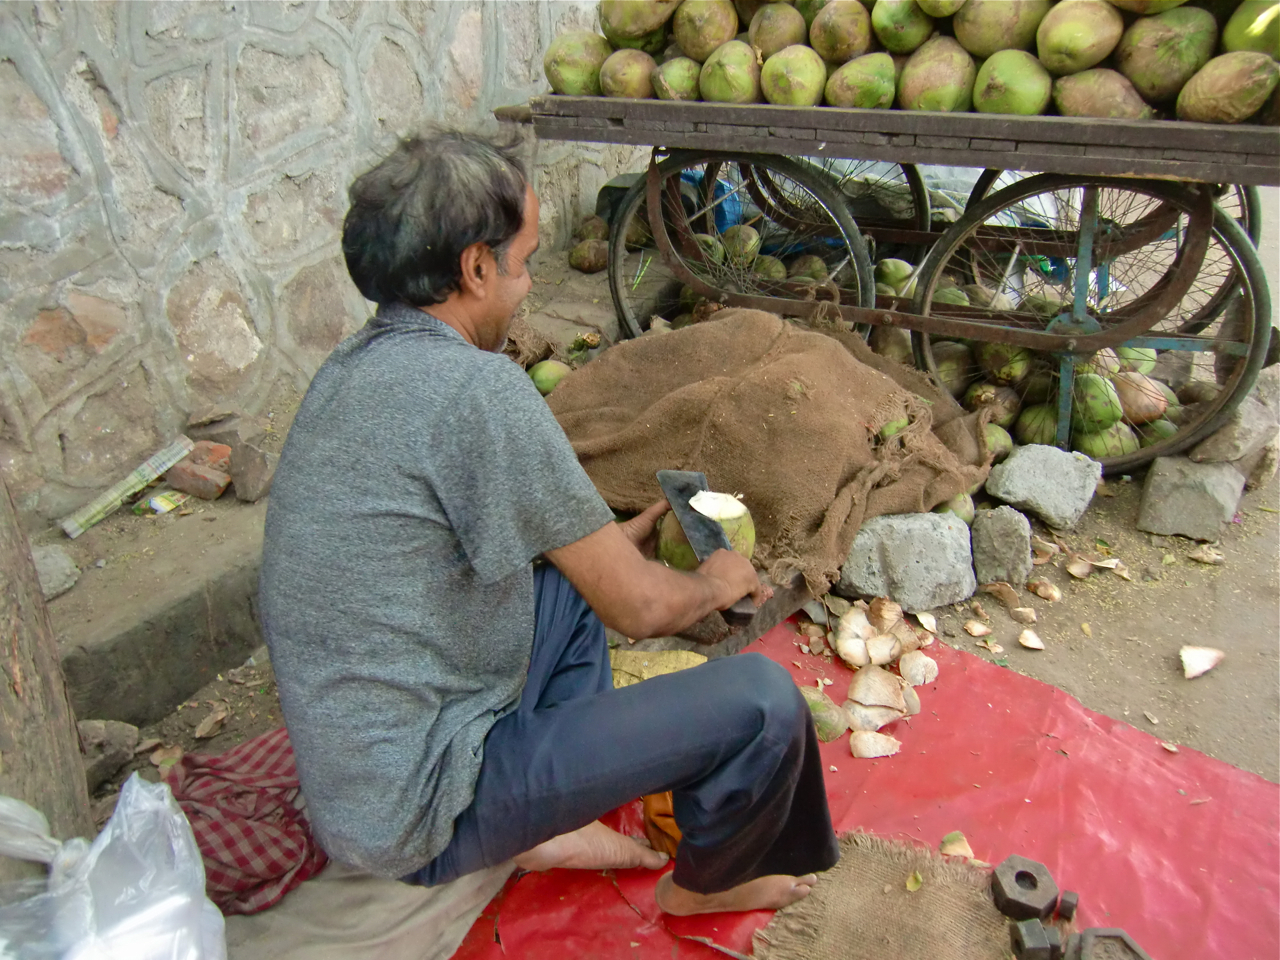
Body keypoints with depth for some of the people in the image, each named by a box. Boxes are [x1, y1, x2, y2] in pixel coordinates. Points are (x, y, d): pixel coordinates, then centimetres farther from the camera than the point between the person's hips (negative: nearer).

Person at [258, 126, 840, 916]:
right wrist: (717, 582, 3)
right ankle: (705, 881, 19)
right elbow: (639, 608, -19)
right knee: (763, 702, -13)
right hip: (416, 815, -9)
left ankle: (550, 822, 24)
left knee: (572, 576, 23)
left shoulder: (357, 365, 3)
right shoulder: (477, 387, -25)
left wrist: (620, 539, 16)